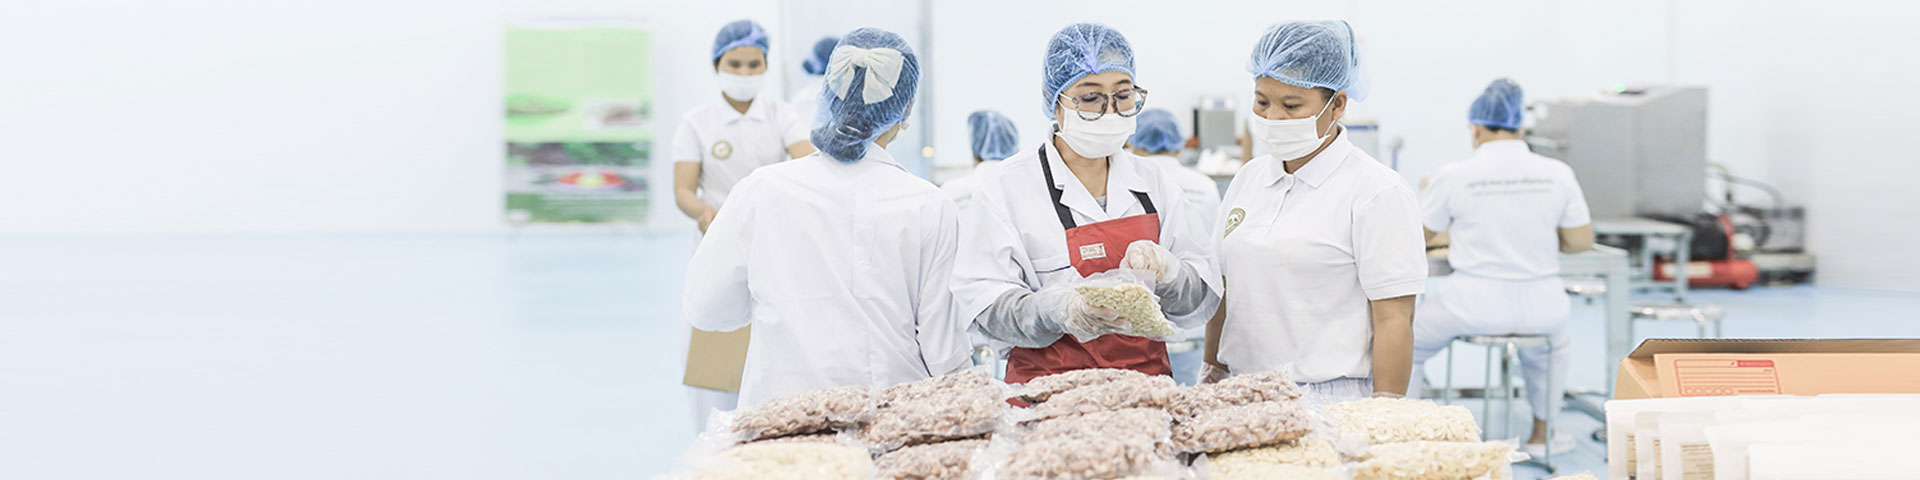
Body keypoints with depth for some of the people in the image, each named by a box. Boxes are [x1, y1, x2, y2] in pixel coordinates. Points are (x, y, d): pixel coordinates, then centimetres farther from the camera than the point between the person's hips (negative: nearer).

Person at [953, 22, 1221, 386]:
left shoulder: (1153, 182, 13)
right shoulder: (1005, 187, 0)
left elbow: (1204, 301, 11)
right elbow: (986, 306, -6)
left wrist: (1165, 271, -10)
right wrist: (1061, 308, -24)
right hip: (1050, 392, -3)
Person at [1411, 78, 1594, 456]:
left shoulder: (1453, 177, -7)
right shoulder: (1557, 174, -2)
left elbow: (1418, 236, 5)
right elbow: (1582, 241, 3)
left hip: (1473, 304, -3)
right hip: (1540, 306, 3)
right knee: (1553, 346, 38)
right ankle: (1541, 434, 43)